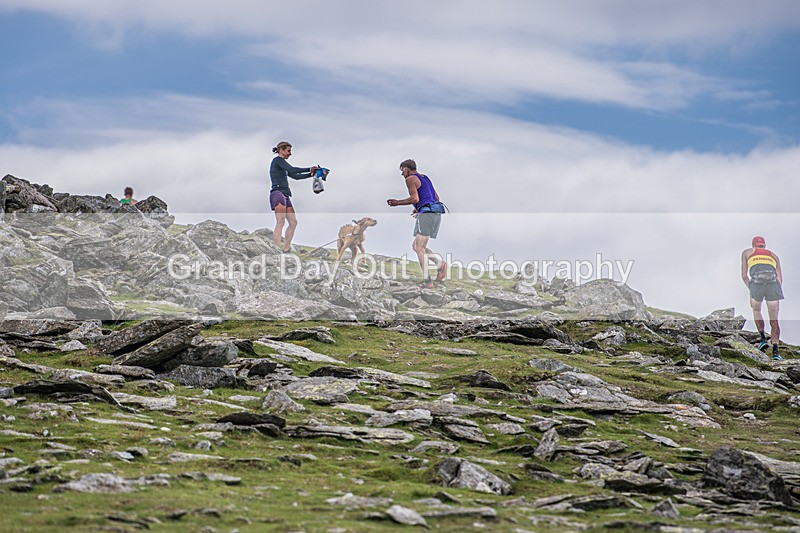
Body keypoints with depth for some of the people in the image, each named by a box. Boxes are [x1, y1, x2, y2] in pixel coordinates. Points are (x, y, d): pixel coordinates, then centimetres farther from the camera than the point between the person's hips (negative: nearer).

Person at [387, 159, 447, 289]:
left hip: (426, 213, -9)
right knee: (416, 246, 14)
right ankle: (440, 262, -3)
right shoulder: (425, 178, 26)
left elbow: (415, 198, -13)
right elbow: (436, 198, 27)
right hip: (436, 213, 9)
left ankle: (427, 281, -14)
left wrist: (397, 202, -2)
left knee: (419, 248, -8)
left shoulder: (410, 179, -1)